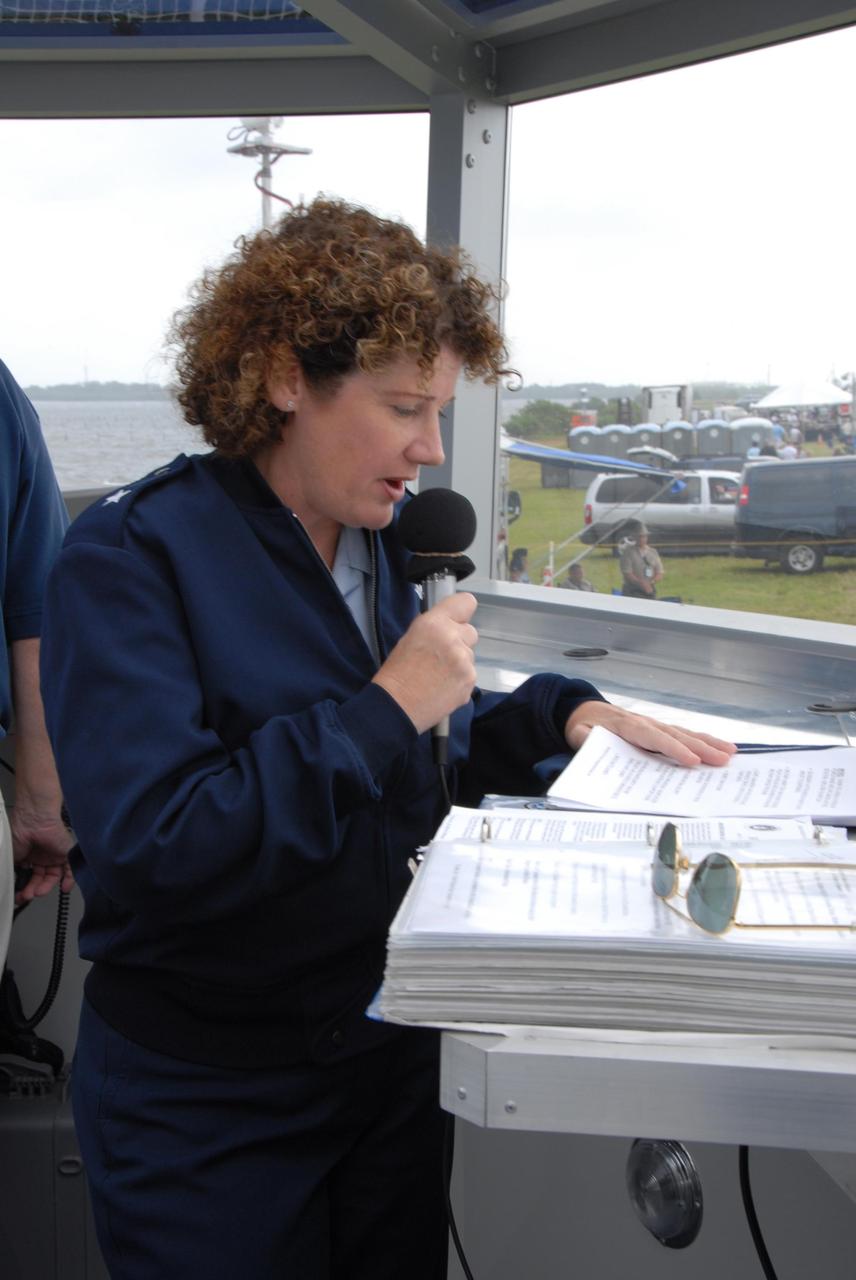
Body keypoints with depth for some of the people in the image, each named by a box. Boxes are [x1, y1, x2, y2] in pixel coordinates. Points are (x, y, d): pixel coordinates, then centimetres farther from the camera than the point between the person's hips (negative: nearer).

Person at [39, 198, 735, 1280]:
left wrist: (563, 716, -3)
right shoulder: (130, 556, -19)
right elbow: (148, 851, -30)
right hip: (207, 1100, -6)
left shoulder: (380, 543, 4)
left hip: (391, 1055, 7)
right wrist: (386, 709, -27)